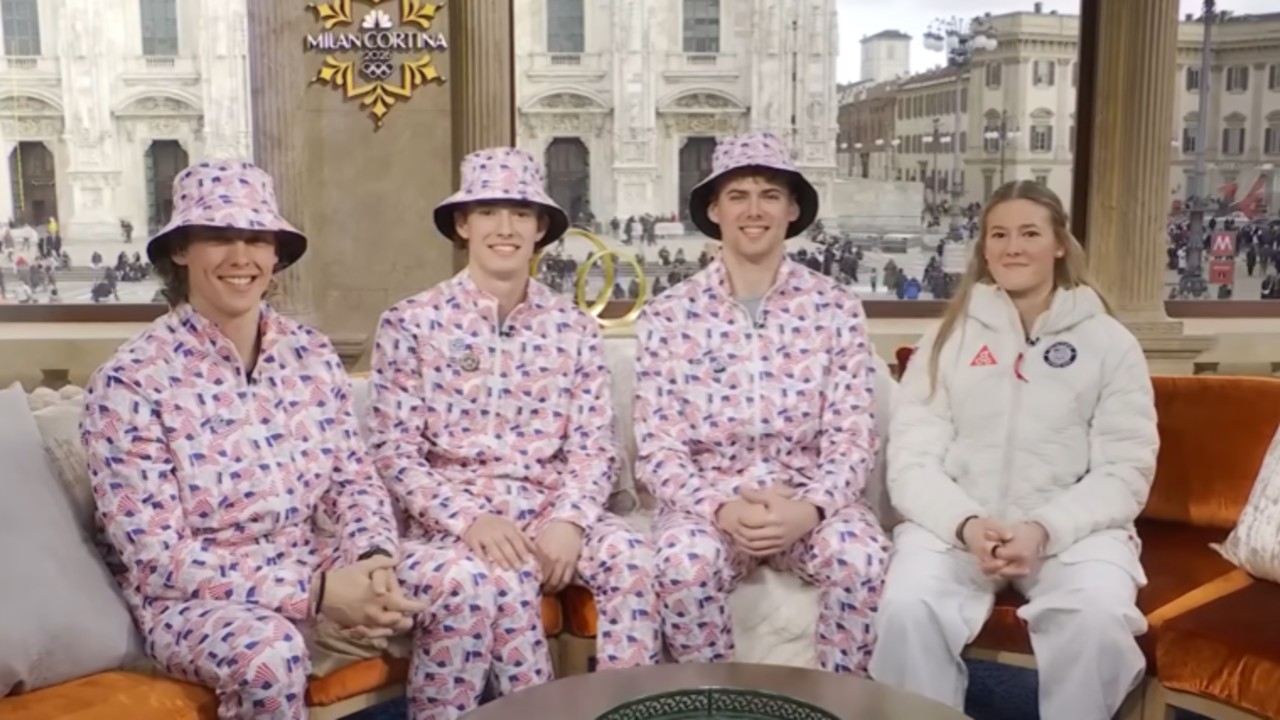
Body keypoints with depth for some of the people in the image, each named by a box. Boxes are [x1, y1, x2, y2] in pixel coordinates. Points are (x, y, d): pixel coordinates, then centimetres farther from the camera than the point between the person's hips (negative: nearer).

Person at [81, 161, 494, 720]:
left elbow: (354, 480, 5)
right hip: (191, 597, -5)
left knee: (460, 589, -12)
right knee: (269, 650, -36)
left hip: (313, 563, 5)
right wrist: (316, 592, -25)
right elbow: (157, 557, -18)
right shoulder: (130, 382, -15)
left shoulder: (312, 355, 1)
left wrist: (373, 561, -18)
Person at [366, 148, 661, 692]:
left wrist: (569, 519, -16)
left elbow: (593, 446, 4)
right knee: (508, 577, -33)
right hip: (455, 513, -2)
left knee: (632, 558, -25)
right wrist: (469, 517, -19)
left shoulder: (573, 327, 6)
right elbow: (393, 450, -5)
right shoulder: (410, 324, -1)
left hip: (549, 505, 3)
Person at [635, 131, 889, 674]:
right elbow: (657, 450, -4)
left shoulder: (837, 308, 1)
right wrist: (721, 508, -22)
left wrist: (810, 507, -22)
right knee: (686, 564, -32)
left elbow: (852, 438, -3)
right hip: (706, 499, 0)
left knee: (861, 558, -29)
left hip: (807, 497, 1)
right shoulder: (668, 316, -1)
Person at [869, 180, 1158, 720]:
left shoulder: (1108, 342, 8)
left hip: (1073, 527, 0)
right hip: (956, 523, 0)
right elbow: (911, 461, 2)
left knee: (1099, 617, -31)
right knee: (906, 606, -29)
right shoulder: (950, 337, 10)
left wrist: (1045, 529, -16)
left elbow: (1125, 471, 1)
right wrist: (965, 524, -17)